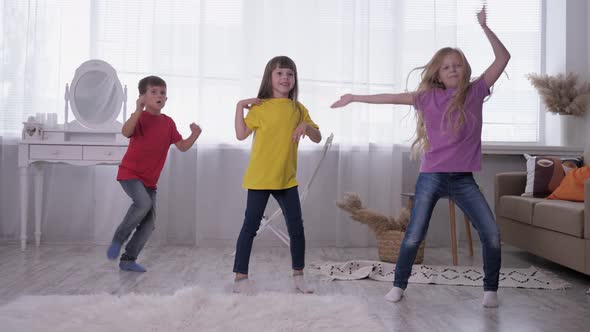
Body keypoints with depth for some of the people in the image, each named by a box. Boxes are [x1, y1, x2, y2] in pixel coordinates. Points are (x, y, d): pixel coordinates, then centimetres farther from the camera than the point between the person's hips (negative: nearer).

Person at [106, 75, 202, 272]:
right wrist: (138, 110, -42)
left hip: (150, 180, 6)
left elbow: (182, 146, 4)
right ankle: (118, 239, -10)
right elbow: (126, 132, -32)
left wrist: (195, 134, -13)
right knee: (144, 203, -31)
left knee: (149, 223, 3)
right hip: (130, 173, -6)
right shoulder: (140, 118, -12)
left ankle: (128, 259, 16)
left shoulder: (168, 123, 5)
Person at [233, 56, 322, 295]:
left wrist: (306, 126, -10)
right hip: (260, 178, -4)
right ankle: (240, 278, 11)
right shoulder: (260, 106, -3)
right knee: (250, 226, 1)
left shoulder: (298, 109, 8)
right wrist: (239, 107, -15)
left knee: (296, 228, 7)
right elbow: (241, 135, -8)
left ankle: (298, 277, 22)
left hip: (287, 179, 4)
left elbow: (318, 138, 9)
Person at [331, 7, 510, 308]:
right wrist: (354, 98, 9)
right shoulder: (428, 97, 2)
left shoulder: (475, 92, 4)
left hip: (463, 179, 1)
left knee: (491, 234, -6)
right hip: (431, 176, -1)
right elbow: (390, 98, 7)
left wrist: (484, 26, -6)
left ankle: (490, 289, 13)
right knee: (413, 236, 2)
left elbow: (503, 58, 1)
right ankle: (399, 285, 19)